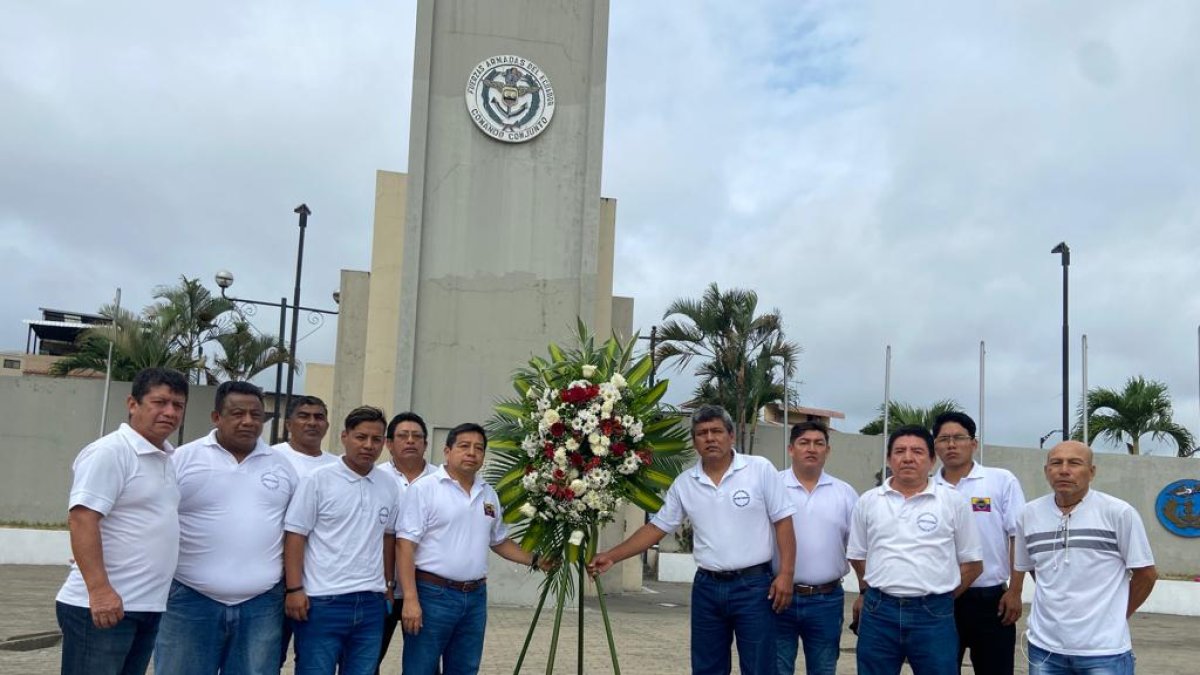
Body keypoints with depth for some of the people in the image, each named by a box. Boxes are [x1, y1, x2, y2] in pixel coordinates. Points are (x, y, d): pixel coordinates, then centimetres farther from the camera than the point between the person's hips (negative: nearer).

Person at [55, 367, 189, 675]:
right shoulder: (109, 453, -12)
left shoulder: (166, 459, 14)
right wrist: (99, 590, -27)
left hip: (148, 606, 9)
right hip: (100, 605, -9)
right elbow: (82, 519, -20)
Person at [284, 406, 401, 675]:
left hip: (371, 603, 5)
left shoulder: (388, 486, 8)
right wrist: (294, 589, -11)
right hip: (322, 602, -4)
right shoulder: (317, 480, -6)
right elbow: (295, 536, -7)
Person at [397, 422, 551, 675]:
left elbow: (499, 541, 23)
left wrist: (535, 560, 11)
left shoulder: (489, 495, 12)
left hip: (475, 598, 6)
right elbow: (405, 545, -12)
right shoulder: (424, 488, -8)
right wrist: (410, 599, -19)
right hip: (433, 595, -6)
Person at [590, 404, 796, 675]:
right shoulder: (684, 483, 5)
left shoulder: (760, 469, -5)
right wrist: (612, 556, 4)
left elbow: (782, 522, -4)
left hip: (753, 585, -4)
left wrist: (786, 573, -12)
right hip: (706, 587, 4)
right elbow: (657, 527, 10)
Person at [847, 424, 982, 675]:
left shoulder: (954, 502, 2)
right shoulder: (868, 501, 7)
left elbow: (972, 563, 6)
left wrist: (940, 597, 4)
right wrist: (873, 592, 11)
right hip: (878, 614, 2)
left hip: (933, 616, -2)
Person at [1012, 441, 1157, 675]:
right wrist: (1059, 604, 11)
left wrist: (1116, 618, 6)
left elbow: (1145, 574, 0)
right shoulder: (1029, 514, 3)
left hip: (1104, 649, -3)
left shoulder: (1119, 512, -7)